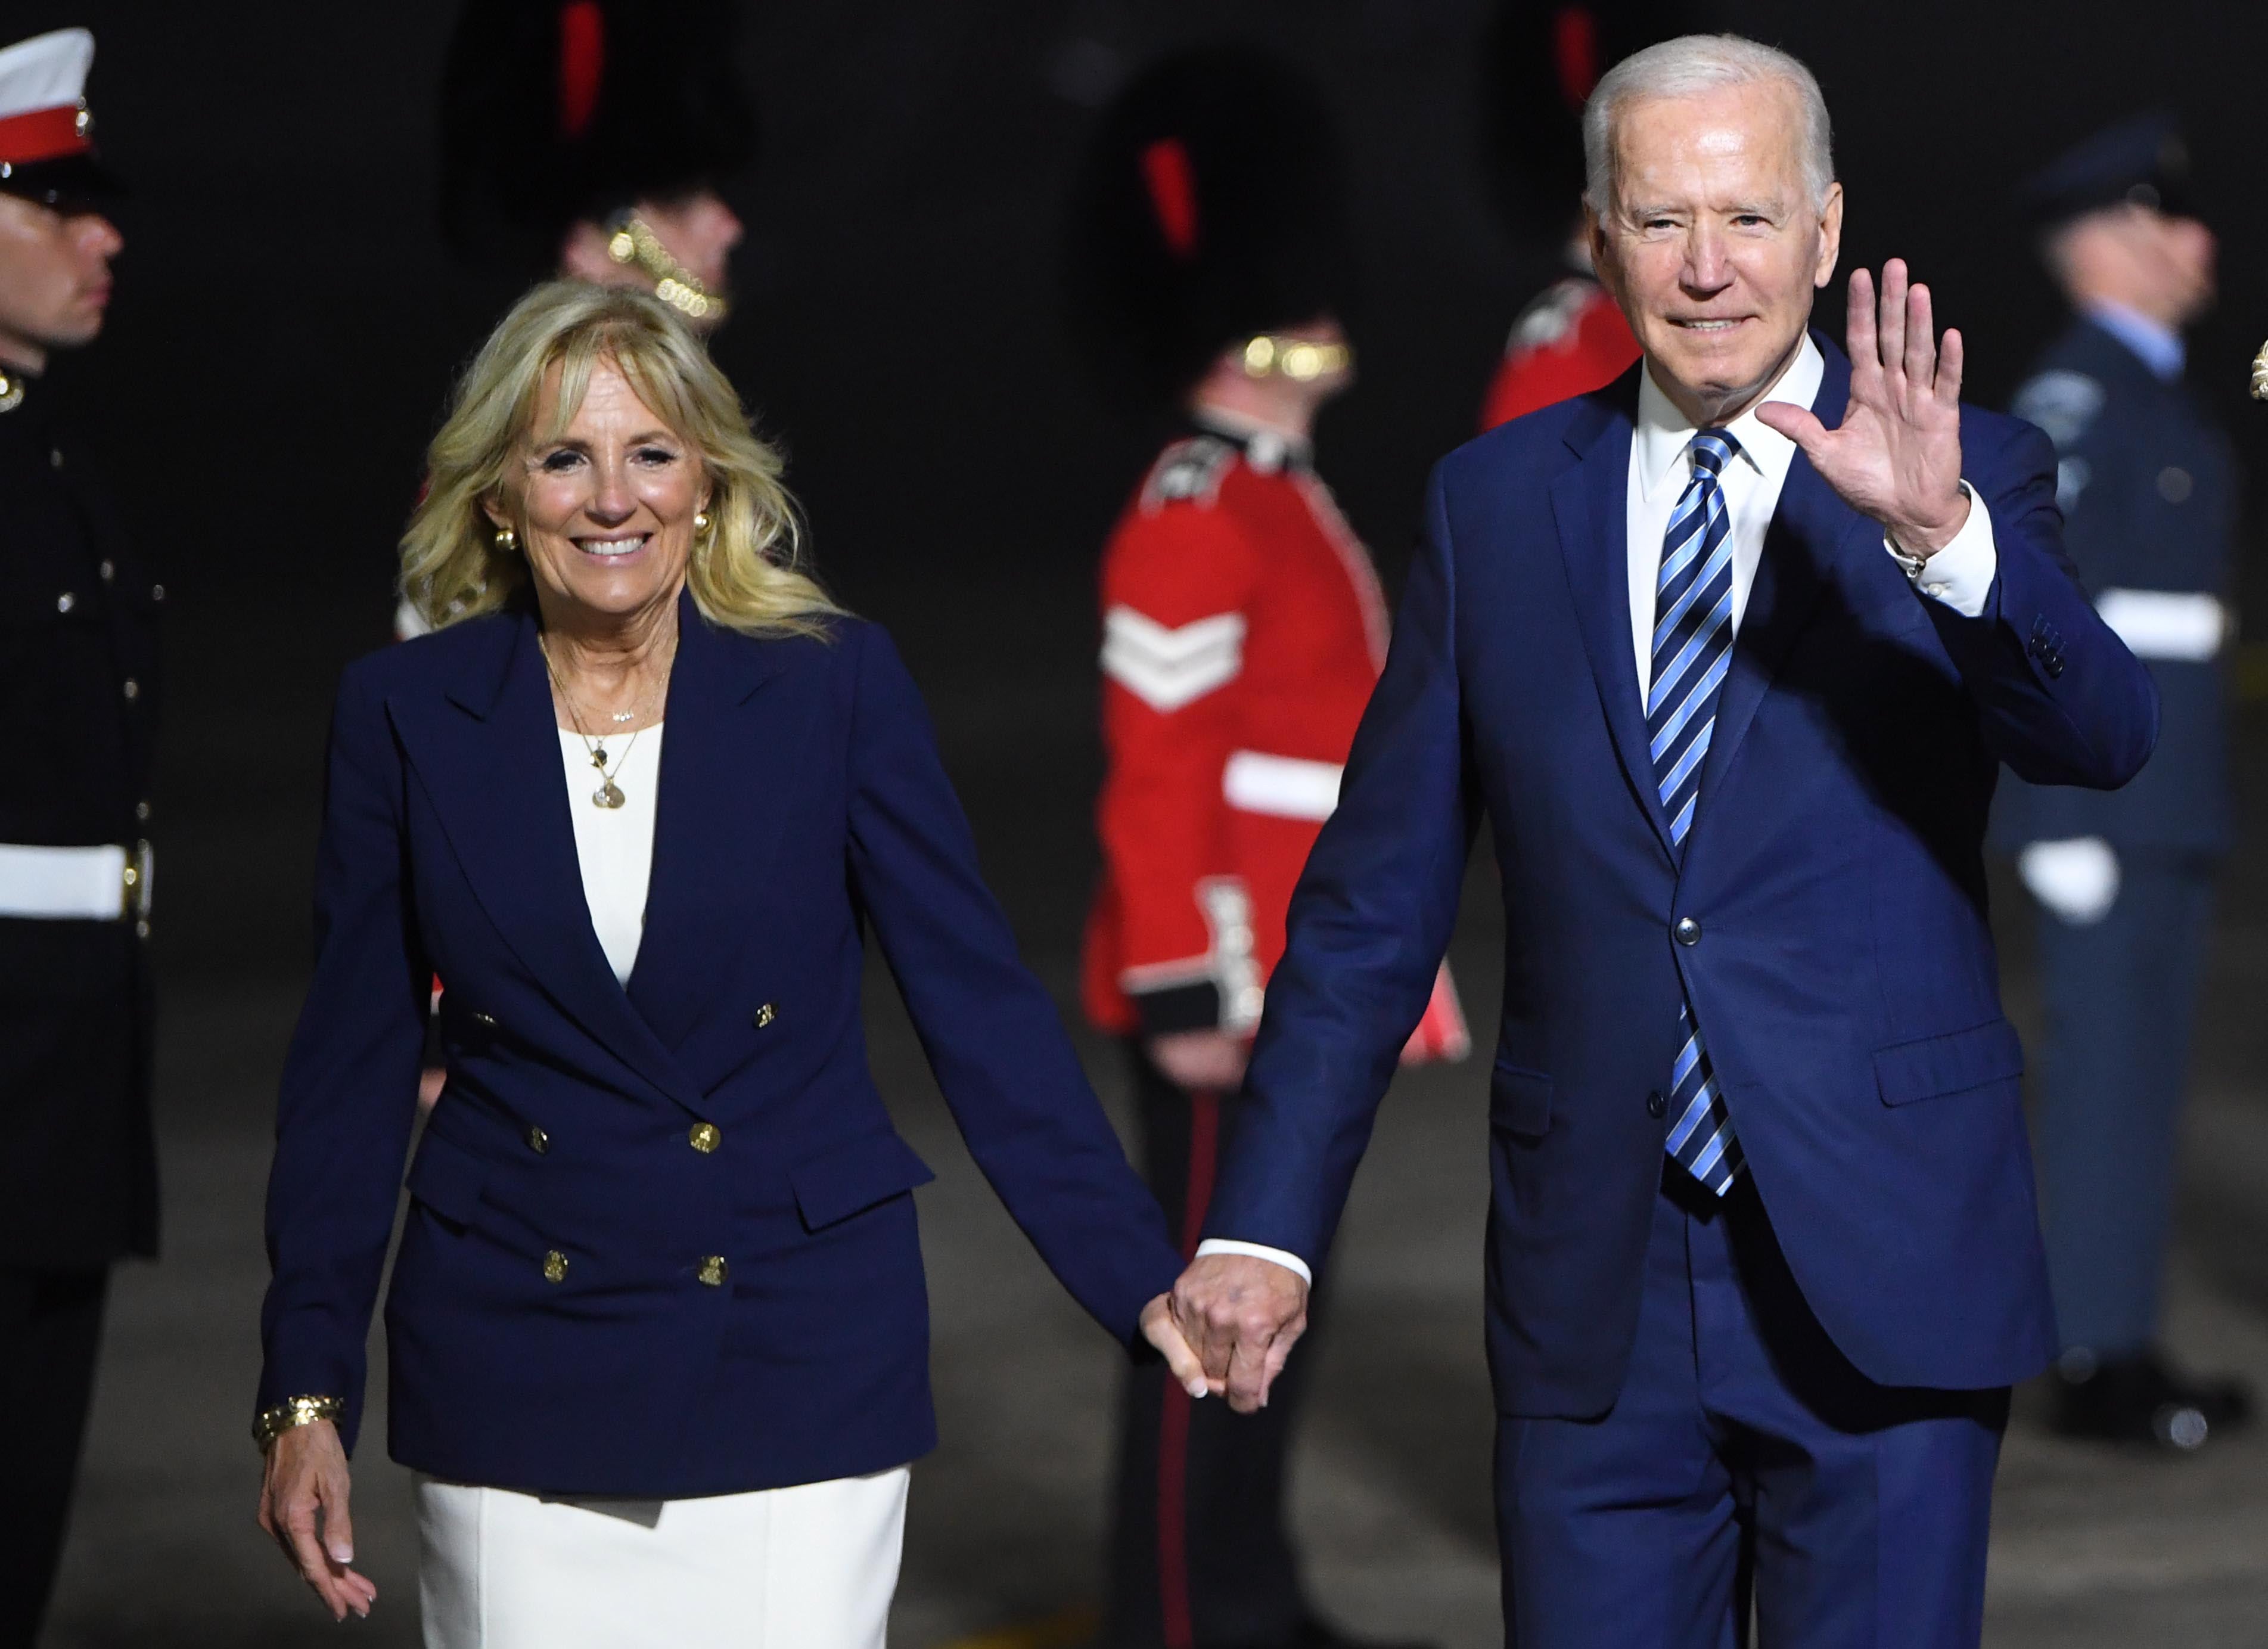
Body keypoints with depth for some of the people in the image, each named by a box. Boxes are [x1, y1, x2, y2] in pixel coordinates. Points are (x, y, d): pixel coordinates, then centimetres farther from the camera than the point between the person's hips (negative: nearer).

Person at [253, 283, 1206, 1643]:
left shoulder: (833, 684, -2)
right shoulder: (408, 714, 1)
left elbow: (981, 1003, 0)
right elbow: (352, 1069, 6)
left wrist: (1143, 1281, -7)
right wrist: (306, 1395, 3)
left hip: (799, 1363, -1)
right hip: (516, 1366, 1)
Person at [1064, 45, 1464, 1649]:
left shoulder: (1287, 502, 15)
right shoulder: (1192, 521, -16)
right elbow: (1158, 773, -20)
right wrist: (1182, 997, -22)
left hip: (1306, 983, 9)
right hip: (1232, 992, -9)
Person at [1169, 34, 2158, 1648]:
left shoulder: (1963, 477, 0)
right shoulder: (1495, 502, 7)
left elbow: (2102, 738, -19)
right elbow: (1374, 900, 8)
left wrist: (1938, 532, -37)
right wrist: (1265, 1223, 3)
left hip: (1879, 1287, -2)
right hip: (1595, 1300, 2)